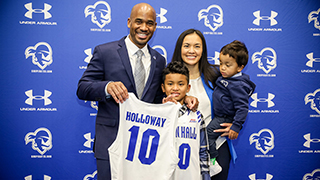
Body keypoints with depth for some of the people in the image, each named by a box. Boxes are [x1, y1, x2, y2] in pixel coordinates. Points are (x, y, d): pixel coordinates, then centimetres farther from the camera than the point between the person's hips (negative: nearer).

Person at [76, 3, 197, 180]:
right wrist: (107, 86, -26)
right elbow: (82, 88, -5)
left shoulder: (159, 60, 11)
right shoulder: (104, 52, -2)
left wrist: (182, 99, -4)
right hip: (111, 142, -3)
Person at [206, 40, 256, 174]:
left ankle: (213, 160, 2)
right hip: (218, 116, 10)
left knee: (208, 133, -12)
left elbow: (242, 108, -27)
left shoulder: (237, 85, -27)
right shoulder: (226, 78, 3)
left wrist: (236, 127, -26)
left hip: (225, 119, -10)